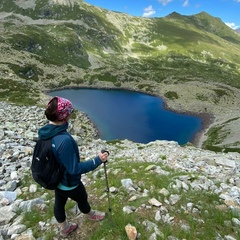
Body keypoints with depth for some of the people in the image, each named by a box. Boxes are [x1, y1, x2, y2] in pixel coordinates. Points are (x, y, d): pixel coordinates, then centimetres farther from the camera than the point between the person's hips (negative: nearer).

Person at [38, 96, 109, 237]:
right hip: (69, 182, -6)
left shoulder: (44, 132, -14)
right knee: (82, 199, 24)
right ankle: (91, 215, 56)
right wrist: (97, 160, -27)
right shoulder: (64, 140, -40)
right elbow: (74, 168, -31)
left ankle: (64, 228, 54)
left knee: (59, 202, 27)